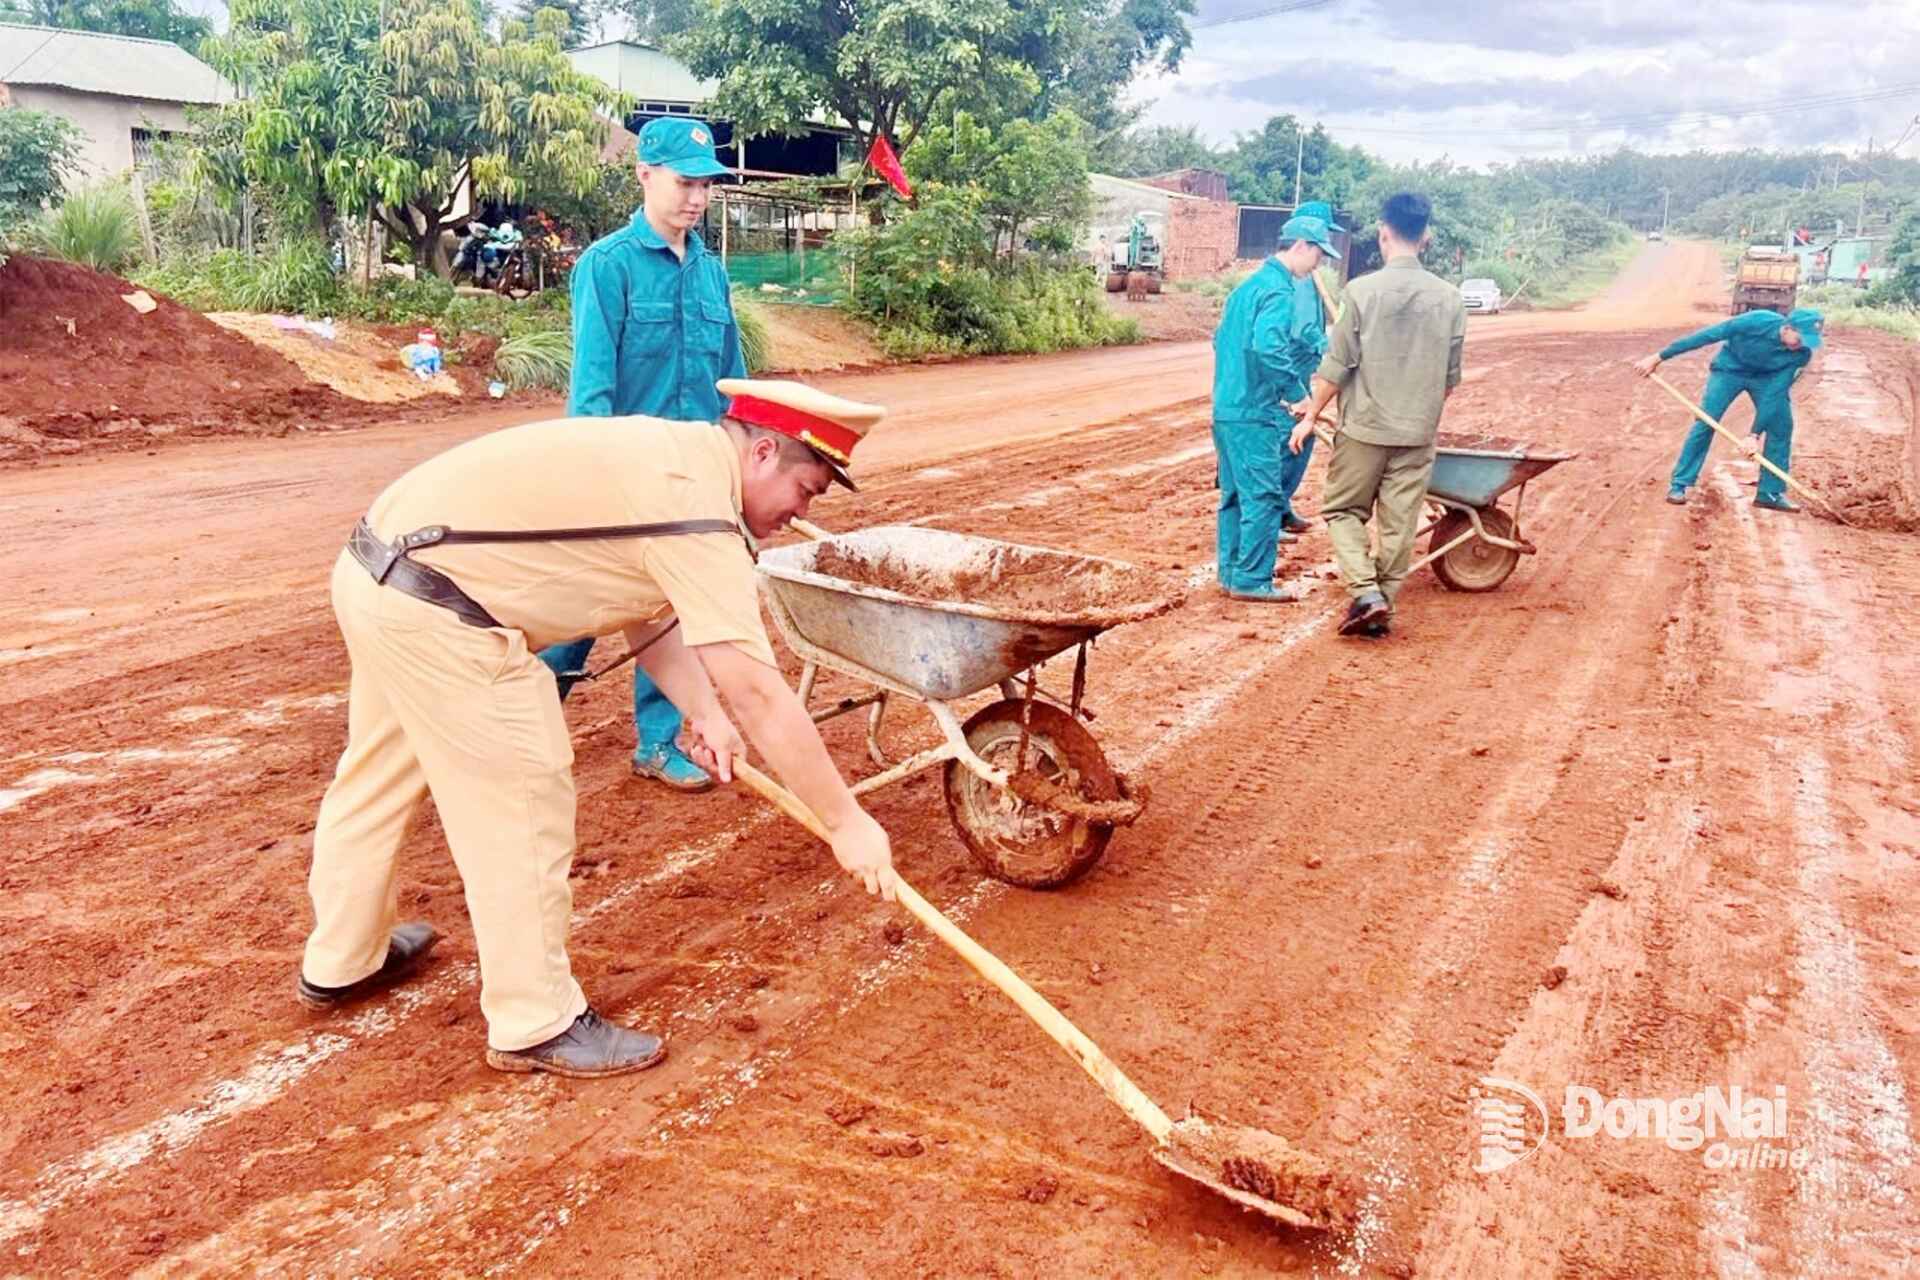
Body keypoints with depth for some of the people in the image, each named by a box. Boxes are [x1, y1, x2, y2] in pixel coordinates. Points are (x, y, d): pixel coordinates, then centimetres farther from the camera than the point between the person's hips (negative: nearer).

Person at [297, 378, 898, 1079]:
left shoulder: (672, 454, 9)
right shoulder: (699, 512, -20)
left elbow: (649, 612, 14)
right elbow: (759, 694, -21)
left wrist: (705, 714, 0)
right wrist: (847, 821, -15)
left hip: (376, 569, 11)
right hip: (435, 609, -11)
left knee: (378, 777, 25)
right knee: (525, 801, -1)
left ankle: (341, 962, 46)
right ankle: (535, 1025, 13)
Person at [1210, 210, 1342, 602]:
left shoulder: (1249, 285, 17)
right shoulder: (1278, 290, -13)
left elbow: (1221, 338, 24)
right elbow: (1268, 347, -27)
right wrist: (1296, 391, -18)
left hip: (1226, 407, 10)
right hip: (1253, 413, -10)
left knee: (1235, 493, 13)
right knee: (1263, 496, -5)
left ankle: (1230, 572, 19)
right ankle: (1252, 580, -1)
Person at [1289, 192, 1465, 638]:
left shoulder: (1362, 291, -11)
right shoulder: (1449, 298, 1)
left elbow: (1337, 365, -8)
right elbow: (1451, 378, 7)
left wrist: (1312, 413, 4)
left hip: (1365, 427, -3)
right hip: (1418, 433, 3)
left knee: (1342, 509, 12)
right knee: (1399, 524, 9)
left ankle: (1366, 591, -5)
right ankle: (1384, 606, 15)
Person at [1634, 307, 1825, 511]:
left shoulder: (1801, 354, -27)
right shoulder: (1756, 322, -36)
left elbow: (1775, 393, -26)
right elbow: (1705, 336, -29)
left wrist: (1755, 434, -33)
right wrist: (1658, 357, -27)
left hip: (1768, 377, 3)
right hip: (1730, 369, -3)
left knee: (1781, 425, -9)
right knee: (1705, 421, -15)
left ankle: (1771, 493, 0)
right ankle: (1678, 485, -8)